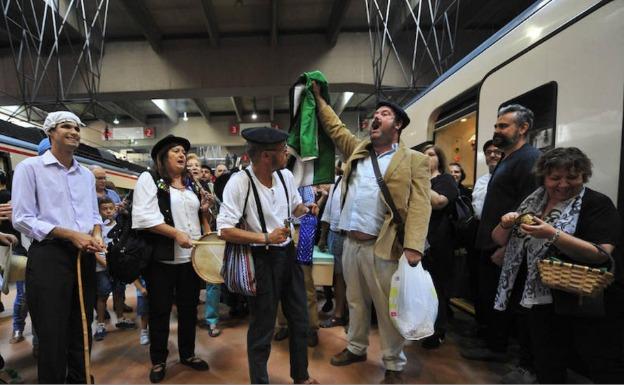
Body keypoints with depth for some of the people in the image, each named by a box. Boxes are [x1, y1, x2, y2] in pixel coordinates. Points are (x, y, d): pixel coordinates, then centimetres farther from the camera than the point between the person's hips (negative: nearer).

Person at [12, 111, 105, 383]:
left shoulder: (87, 175, 14)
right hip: (49, 257, -6)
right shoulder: (30, 167, -4)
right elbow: (22, 219, -11)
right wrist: (70, 235, -18)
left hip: (84, 257, 6)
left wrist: (96, 234, -4)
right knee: (52, 335, 4)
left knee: (82, 331, 16)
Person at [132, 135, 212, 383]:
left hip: (191, 256, 5)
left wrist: (205, 211, 0)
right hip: (162, 258, -5)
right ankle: (158, 361, 28)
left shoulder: (192, 184, 14)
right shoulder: (149, 179, -4)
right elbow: (144, 216, -16)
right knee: (160, 311, 9)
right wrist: (176, 233, -21)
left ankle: (188, 354, 33)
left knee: (189, 308, 15)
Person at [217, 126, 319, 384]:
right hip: (262, 259, -7)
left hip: (289, 253, 7)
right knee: (262, 329, 10)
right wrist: (266, 238, -27)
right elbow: (224, 230, -21)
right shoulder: (239, 182, -20)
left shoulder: (286, 176, -1)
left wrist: (307, 209, -7)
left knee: (300, 319, 21)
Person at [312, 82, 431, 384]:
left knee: (388, 309, 7)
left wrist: (413, 246, -22)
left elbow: (419, 206, -12)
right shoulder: (357, 149, 12)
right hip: (351, 243, 6)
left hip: (382, 247, -5)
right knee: (356, 302, 21)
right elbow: (335, 127, 23)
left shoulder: (414, 161, -4)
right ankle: (356, 348, 40)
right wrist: (318, 98, 20)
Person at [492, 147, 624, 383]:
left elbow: (601, 254, -21)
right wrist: (505, 224, -13)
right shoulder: (533, 202, 5)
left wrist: (553, 235, -31)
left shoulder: (597, 204, -9)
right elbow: (500, 240, 8)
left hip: (590, 304, -4)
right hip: (543, 301, 5)